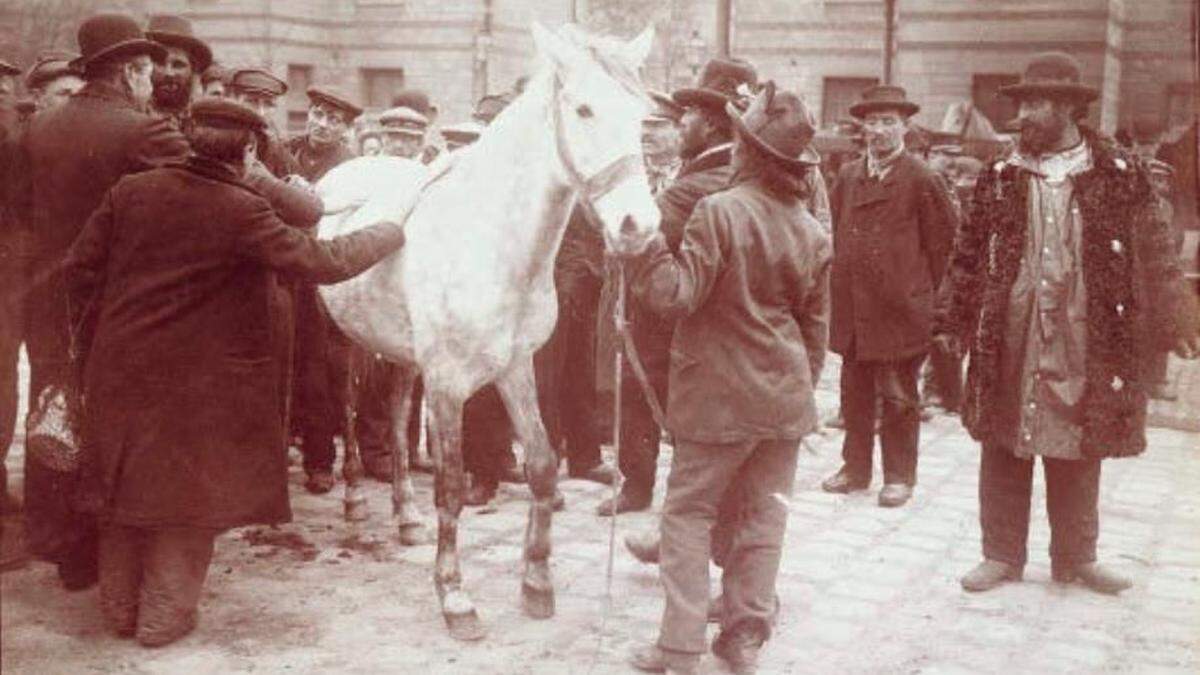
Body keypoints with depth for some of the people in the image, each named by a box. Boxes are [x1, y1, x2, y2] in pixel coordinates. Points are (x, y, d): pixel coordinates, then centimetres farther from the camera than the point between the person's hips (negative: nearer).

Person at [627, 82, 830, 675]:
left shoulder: (719, 211, -16)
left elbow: (677, 295, -17)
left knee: (688, 513, 6)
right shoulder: (813, 232, 5)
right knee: (765, 515, 13)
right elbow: (816, 325, 12)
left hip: (720, 397, -5)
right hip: (786, 396, 6)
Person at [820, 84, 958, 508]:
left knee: (899, 397, 4)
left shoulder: (921, 179, -6)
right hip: (851, 309, 5)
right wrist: (842, 279, 12)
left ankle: (899, 476, 16)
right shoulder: (848, 177, 9)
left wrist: (924, 290, 2)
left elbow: (946, 239, -2)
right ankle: (855, 468, 24)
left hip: (900, 310, -5)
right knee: (855, 393, 12)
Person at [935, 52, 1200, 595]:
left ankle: (1075, 558, 25)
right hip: (1008, 342, 2)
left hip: (1083, 344, -1)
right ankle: (1002, 555, 20)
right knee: (1003, 449, 8)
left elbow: (1153, 254, -1)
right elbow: (968, 255, 8)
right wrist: (953, 320, 6)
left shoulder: (1118, 174, 0)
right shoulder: (1001, 177, 5)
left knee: (1079, 453, 10)